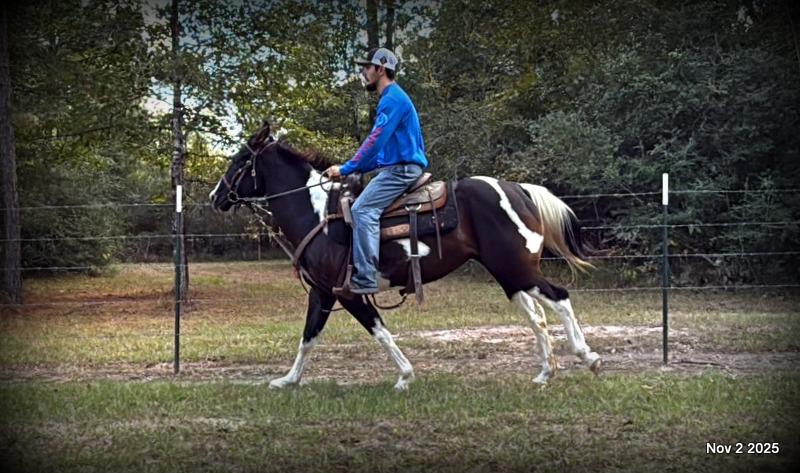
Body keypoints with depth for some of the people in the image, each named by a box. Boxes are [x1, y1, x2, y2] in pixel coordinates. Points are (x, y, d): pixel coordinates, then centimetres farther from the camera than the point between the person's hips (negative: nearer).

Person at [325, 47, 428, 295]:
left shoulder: (393, 99, -11)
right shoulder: (392, 99, 22)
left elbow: (375, 140, -19)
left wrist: (346, 169, -16)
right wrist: (354, 168, 21)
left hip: (402, 169, -11)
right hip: (396, 167, 11)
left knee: (363, 209, -23)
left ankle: (365, 279, -30)